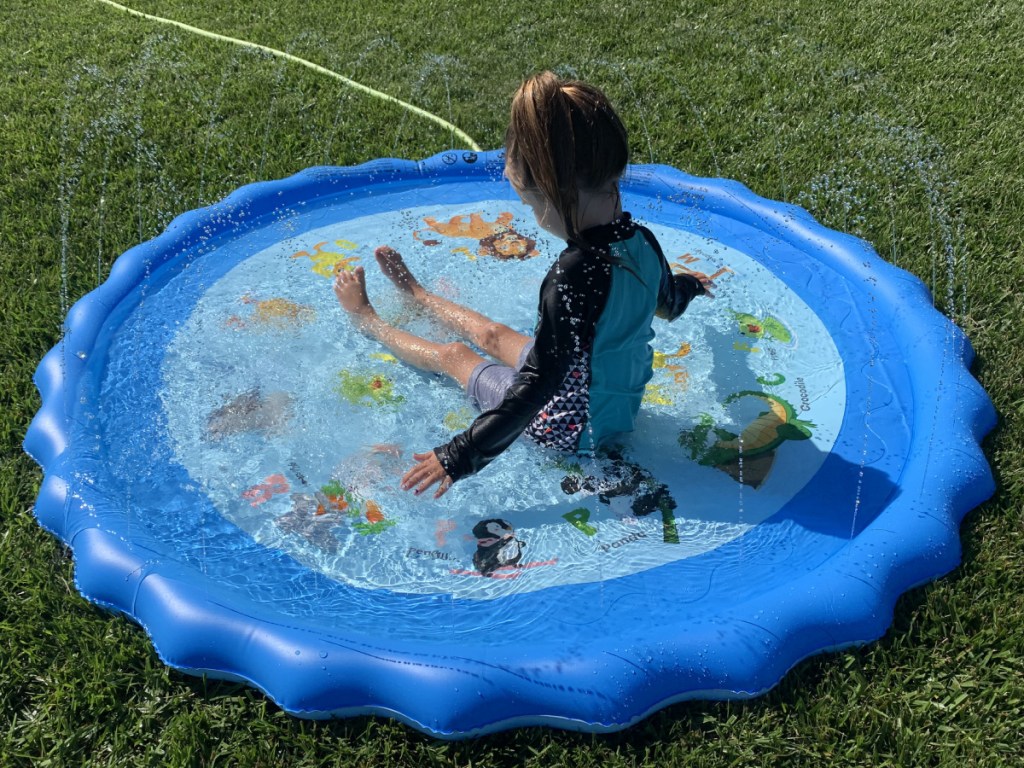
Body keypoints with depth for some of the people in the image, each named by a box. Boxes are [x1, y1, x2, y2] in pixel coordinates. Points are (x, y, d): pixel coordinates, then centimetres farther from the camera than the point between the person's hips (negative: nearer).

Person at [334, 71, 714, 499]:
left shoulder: (574, 278, -38)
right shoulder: (641, 241, -12)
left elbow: (538, 386, -35)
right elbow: (669, 305, 10)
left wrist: (459, 457, -28)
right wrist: (688, 284, 37)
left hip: (567, 427, -6)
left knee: (454, 355, 17)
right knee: (492, 335, 28)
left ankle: (365, 319, 43)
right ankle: (415, 295, 55)